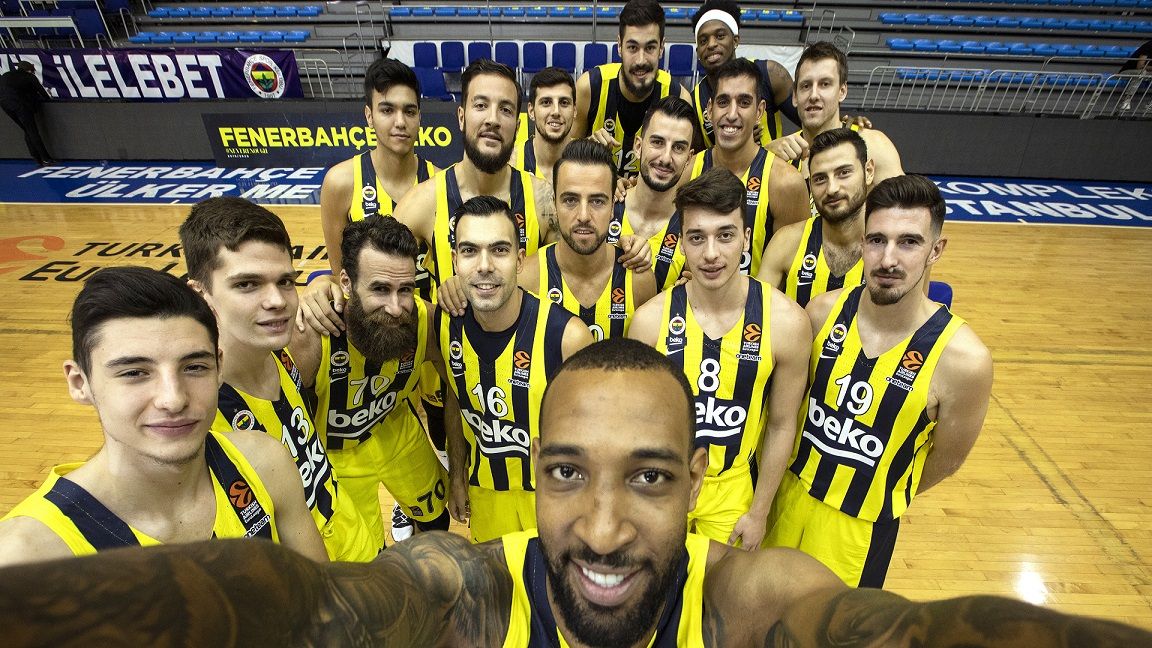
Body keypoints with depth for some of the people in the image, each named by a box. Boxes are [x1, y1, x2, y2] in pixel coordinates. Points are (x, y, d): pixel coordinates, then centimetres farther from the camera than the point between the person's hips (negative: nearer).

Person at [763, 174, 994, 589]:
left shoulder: (964, 359, -24)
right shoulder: (823, 312, -15)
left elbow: (945, 459, -7)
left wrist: (882, 495, 6)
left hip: (862, 523, -3)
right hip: (792, 493, 3)